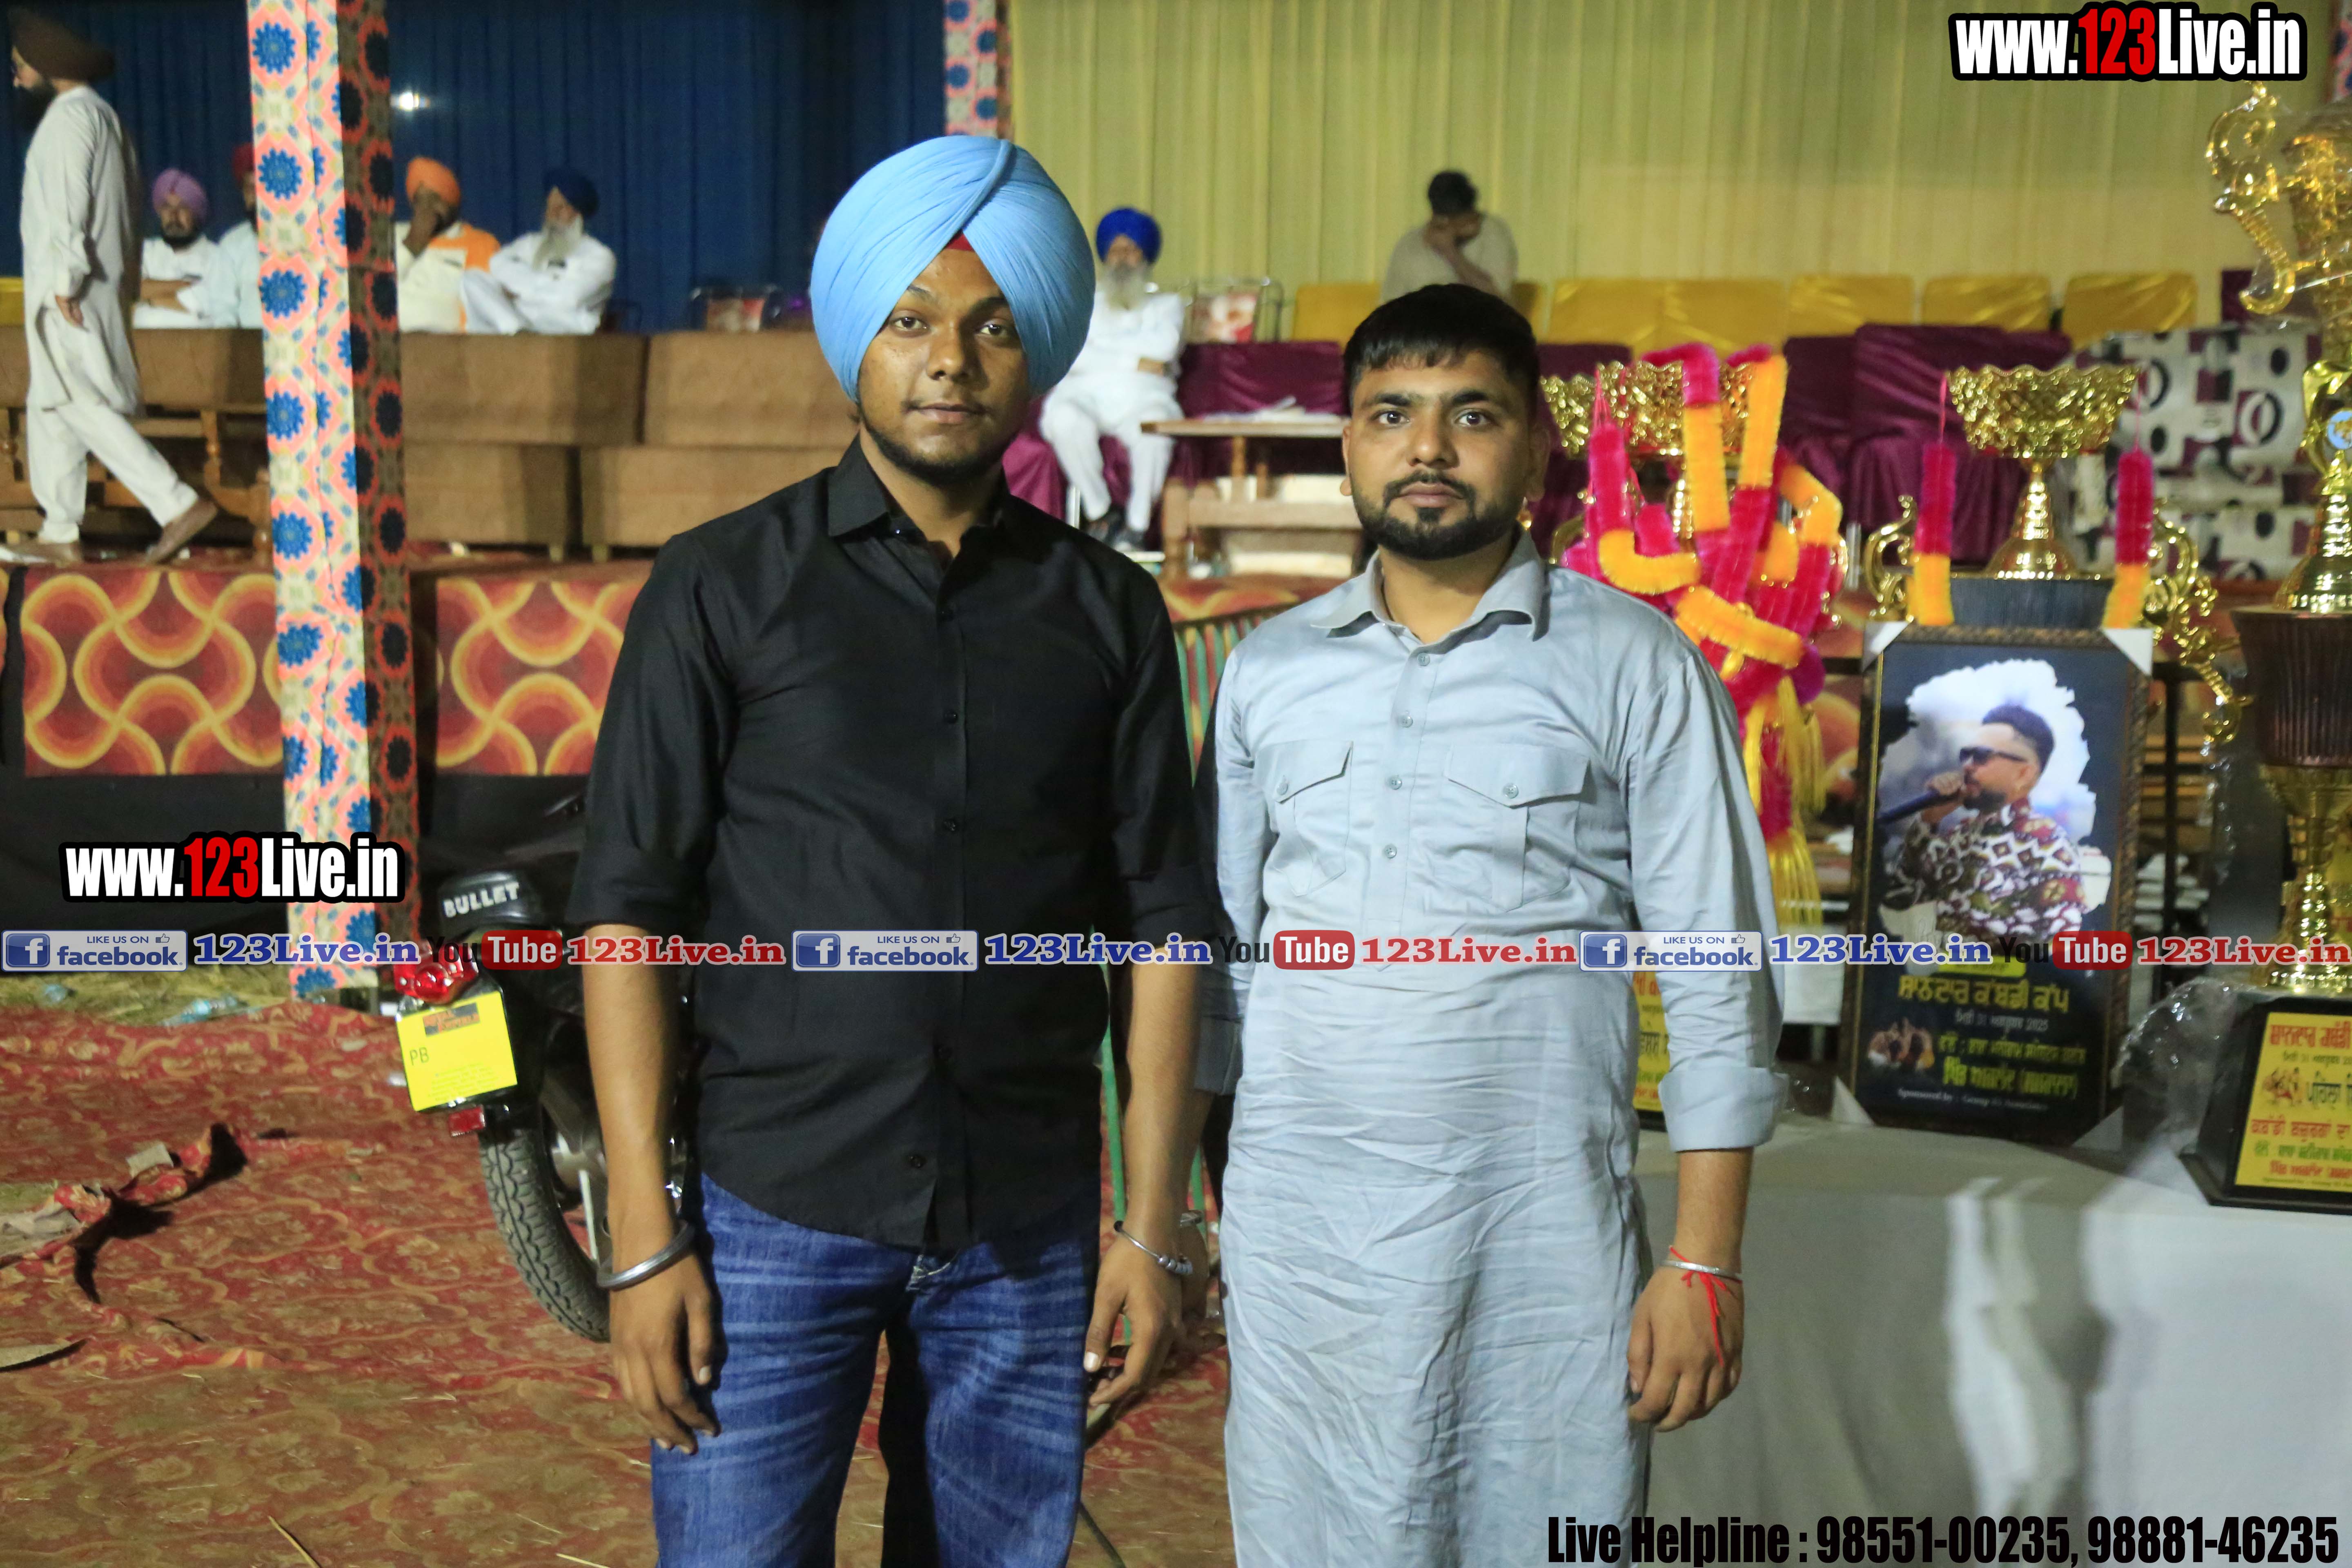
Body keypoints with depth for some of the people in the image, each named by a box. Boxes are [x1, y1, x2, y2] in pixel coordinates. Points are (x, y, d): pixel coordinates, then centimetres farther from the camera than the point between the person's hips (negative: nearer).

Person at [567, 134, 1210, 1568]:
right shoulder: (723, 587, -2)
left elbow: (1162, 923, 4)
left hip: (1028, 1228, 2)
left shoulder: (1109, 612, 4)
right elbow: (629, 909, -3)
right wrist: (643, 1236, -7)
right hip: (773, 1207, -2)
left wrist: (1154, 1228, 1)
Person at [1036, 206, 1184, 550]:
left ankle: (1138, 525, -28)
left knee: (1154, 425, -39)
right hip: (1084, 396, 1)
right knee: (1065, 421, -37)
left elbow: (1164, 347, -1)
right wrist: (1133, 360, -3)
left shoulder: (1167, 305, 24)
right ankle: (1099, 512, -21)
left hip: (1141, 399, -1)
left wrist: (1101, 346, 2)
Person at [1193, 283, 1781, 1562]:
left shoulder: (1638, 668, -2)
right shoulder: (1266, 672, 7)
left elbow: (1715, 985, -3)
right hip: (1293, 1232, 3)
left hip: (1543, 1240, -2)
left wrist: (1705, 1263, -7)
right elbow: (1215, 953, 10)